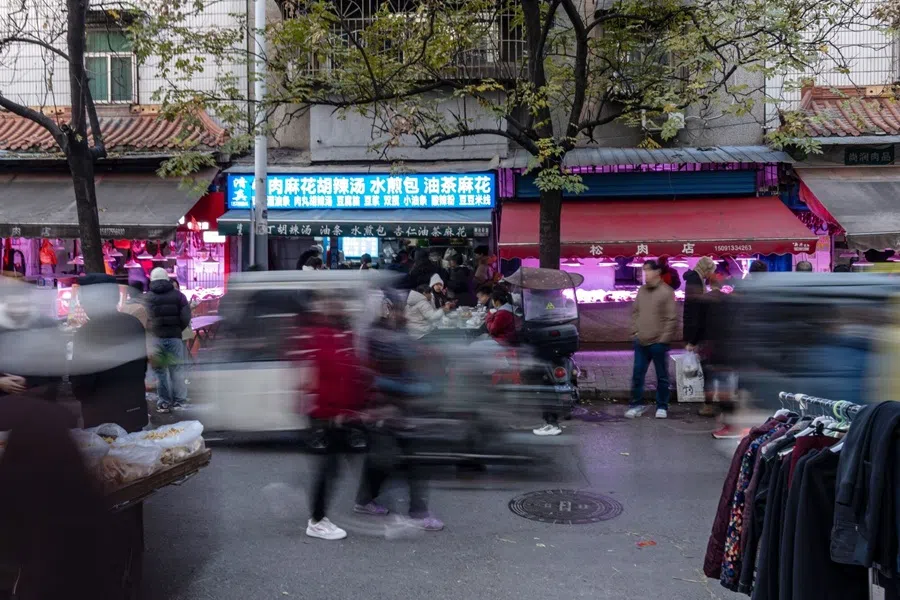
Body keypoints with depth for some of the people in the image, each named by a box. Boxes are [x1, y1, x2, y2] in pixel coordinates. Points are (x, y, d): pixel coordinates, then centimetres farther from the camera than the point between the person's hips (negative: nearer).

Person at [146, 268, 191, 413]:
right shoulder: (178, 295, 3)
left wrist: (150, 331, 11)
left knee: (160, 371, 6)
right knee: (176, 370, 7)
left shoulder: (147, 298, 4)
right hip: (174, 337, 0)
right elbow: (186, 317, -3)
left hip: (156, 338, 0)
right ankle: (179, 401, 8)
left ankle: (165, 402, 7)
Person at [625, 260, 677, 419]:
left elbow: (672, 318, -12)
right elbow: (635, 312, 16)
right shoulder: (641, 290, 8)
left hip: (658, 343, -5)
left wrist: (664, 338, -14)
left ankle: (662, 407, 20)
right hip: (640, 342, 5)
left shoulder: (666, 292, -10)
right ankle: (637, 405, 19)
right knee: (637, 375, 8)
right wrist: (635, 331, 7)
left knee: (662, 376, 8)